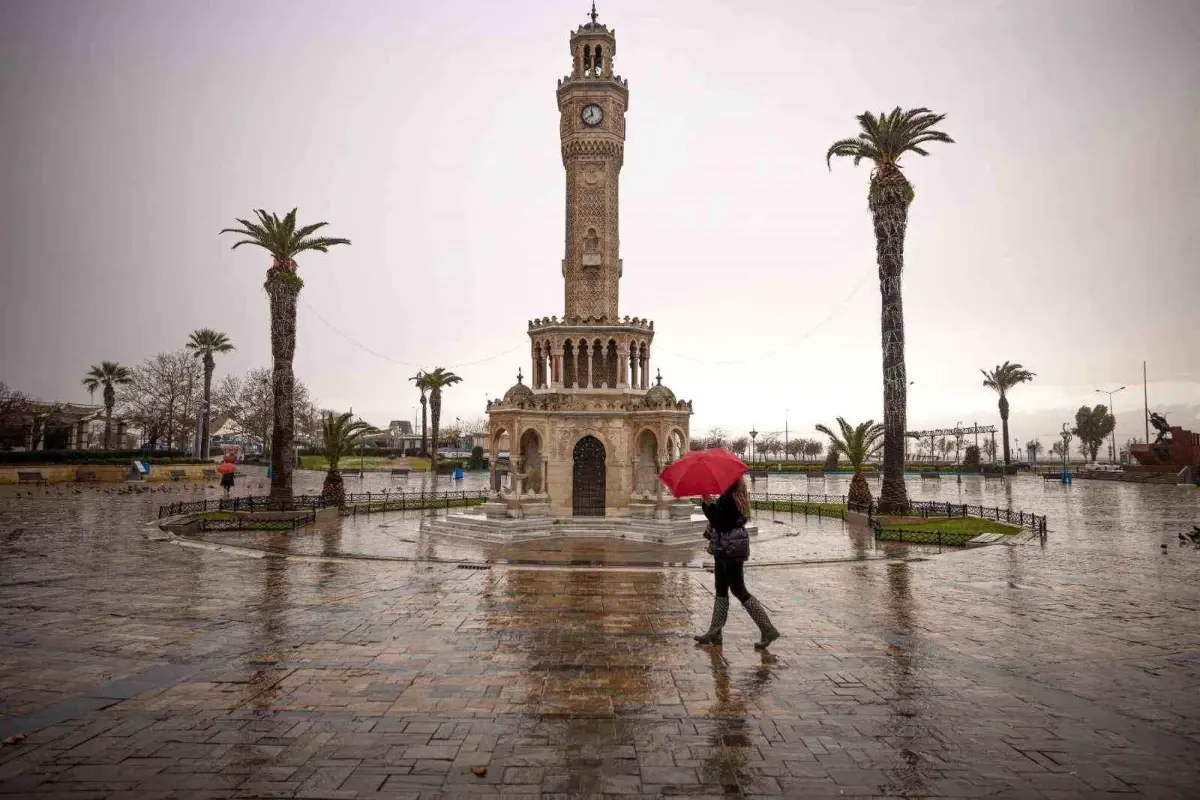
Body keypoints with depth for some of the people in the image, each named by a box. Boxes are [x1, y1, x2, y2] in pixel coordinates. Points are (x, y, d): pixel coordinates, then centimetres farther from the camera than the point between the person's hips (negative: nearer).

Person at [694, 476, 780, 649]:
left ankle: (768, 630, 1)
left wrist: (708, 504, -23)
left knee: (738, 590, -4)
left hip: (730, 549, -10)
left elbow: (720, 523, -24)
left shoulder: (728, 498, -20)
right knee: (721, 590, 14)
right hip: (728, 549, 10)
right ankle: (714, 632, 21)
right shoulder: (736, 495, 10)